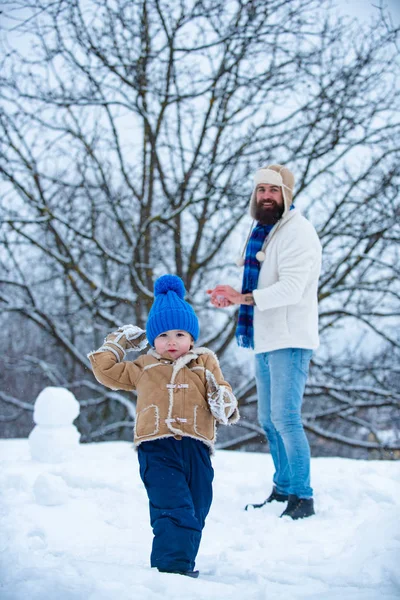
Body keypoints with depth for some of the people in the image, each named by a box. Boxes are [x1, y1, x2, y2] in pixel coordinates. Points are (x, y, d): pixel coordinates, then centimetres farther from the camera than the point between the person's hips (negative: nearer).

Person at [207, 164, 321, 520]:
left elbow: (290, 288, -22)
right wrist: (233, 295, 1)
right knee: (269, 421, 13)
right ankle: (283, 490, 24)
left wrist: (243, 298, -30)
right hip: (265, 340, 9)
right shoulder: (262, 231, 17)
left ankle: (303, 498, -7)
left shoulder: (298, 232, -12)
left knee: (286, 418, -13)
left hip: (290, 340, -9)